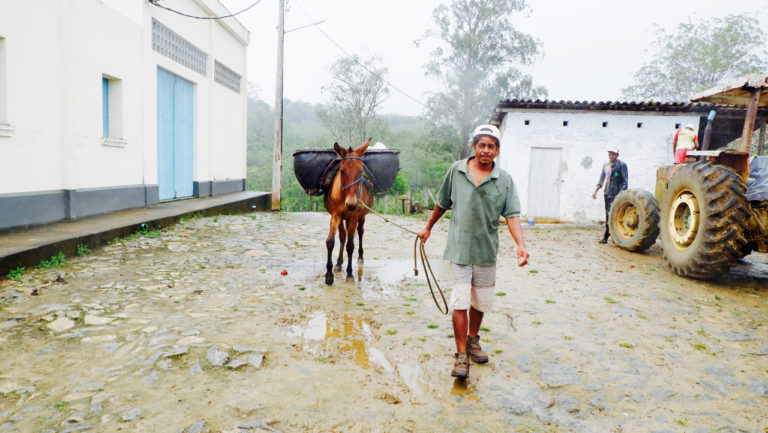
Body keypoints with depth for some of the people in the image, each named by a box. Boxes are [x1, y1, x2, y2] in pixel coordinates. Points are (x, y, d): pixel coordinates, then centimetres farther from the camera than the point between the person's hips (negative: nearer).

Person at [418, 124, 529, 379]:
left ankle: (472, 341, 38)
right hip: (459, 248, -2)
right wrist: (428, 228, 20)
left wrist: (520, 244, -22)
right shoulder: (456, 171, -1)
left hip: (486, 250, 2)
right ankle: (461, 355, 5)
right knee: (460, 301, -6)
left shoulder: (504, 180, -1)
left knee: (480, 301, 15)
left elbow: (512, 215, -8)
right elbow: (442, 203, 12)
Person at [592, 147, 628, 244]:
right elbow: (601, 180, 21)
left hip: (617, 195, -6)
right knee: (608, 215, 8)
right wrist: (595, 191, 12)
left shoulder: (622, 165, -3)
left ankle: (606, 235, -8)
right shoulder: (605, 165, 15)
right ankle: (605, 237, 13)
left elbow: (625, 181, -7)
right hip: (607, 193, 6)